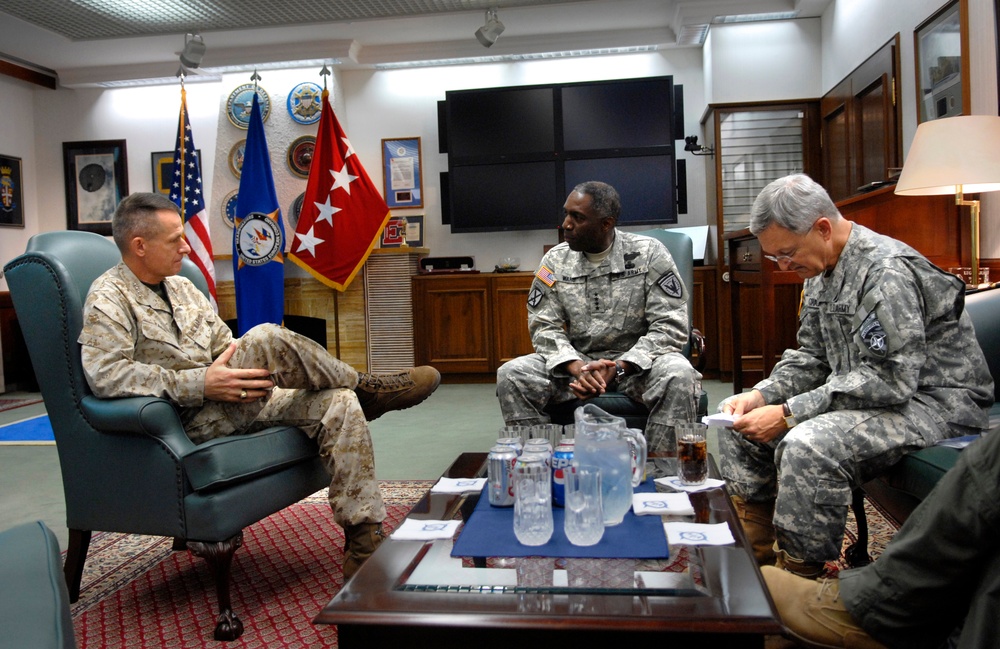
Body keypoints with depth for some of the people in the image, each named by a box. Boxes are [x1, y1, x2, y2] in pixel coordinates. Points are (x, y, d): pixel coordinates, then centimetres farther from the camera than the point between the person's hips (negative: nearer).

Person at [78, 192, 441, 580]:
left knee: (339, 404, -15)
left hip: (231, 402, 8)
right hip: (188, 420, -8)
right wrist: (200, 383, -25)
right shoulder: (109, 300, -6)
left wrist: (255, 371, -3)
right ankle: (364, 388, -6)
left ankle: (365, 546, -15)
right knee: (268, 339, -31)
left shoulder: (180, 286, 19)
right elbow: (105, 375, -21)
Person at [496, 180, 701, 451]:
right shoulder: (555, 261, 2)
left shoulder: (649, 253, -6)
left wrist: (618, 368, -22)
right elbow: (544, 326, 0)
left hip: (636, 362, -2)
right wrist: (577, 367, -20)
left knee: (678, 375, -34)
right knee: (511, 374, -21)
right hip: (577, 362, 2)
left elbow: (670, 325, -10)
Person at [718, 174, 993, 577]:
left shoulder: (887, 270, -23)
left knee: (808, 446, -35)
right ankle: (752, 562, 11)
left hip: (933, 402, -10)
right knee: (740, 424, 3)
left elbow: (888, 379, -28)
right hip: (859, 396, 10)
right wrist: (763, 394, -7)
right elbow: (812, 357, 12)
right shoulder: (820, 272, 7)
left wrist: (789, 413, -27)